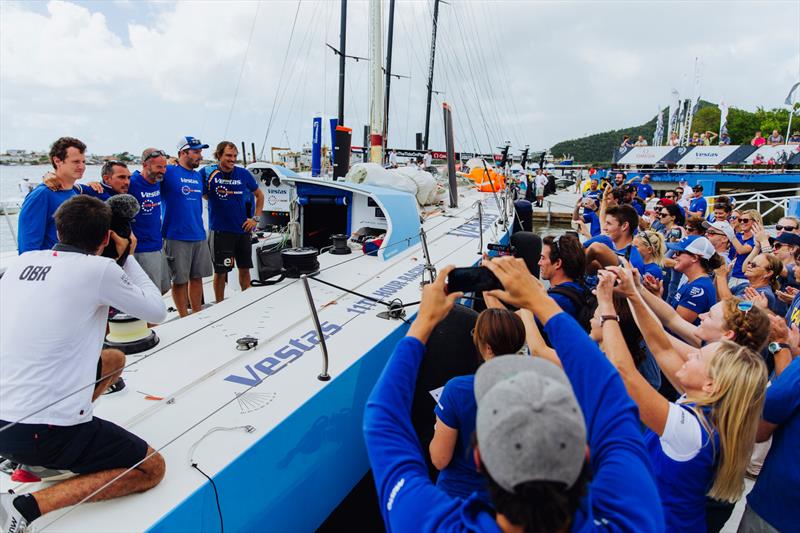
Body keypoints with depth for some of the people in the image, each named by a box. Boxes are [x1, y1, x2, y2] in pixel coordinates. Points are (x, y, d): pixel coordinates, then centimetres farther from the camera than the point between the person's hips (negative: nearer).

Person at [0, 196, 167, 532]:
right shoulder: (100, 269, -14)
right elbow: (157, 311, 0)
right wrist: (127, 257, 8)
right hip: (44, 431, -8)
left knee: (114, 360, 26)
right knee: (152, 469, 7)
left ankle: (35, 459, 20)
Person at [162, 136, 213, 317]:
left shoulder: (198, 176, 14)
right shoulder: (168, 172, -8)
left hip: (199, 236, 7)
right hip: (177, 237, -6)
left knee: (197, 277, 14)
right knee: (180, 280, 4)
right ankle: (185, 319, 15)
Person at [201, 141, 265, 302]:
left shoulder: (244, 174, 2)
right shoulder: (207, 172, -5)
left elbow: (259, 195, 13)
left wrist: (255, 219, 5)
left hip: (243, 230, 3)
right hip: (220, 230, -3)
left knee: (244, 268, 12)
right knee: (221, 271, 4)